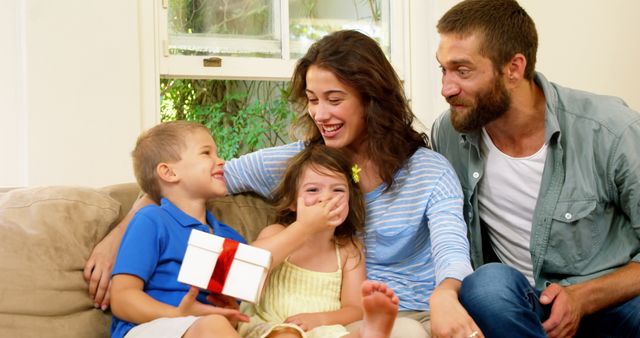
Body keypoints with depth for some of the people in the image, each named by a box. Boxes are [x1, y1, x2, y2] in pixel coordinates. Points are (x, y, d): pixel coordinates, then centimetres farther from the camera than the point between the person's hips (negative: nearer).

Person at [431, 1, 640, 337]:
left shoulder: (612, 132, -14)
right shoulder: (448, 133, -5)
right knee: (489, 283, -32)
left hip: (612, 296, -3)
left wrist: (584, 298, -19)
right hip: (512, 298, 3)